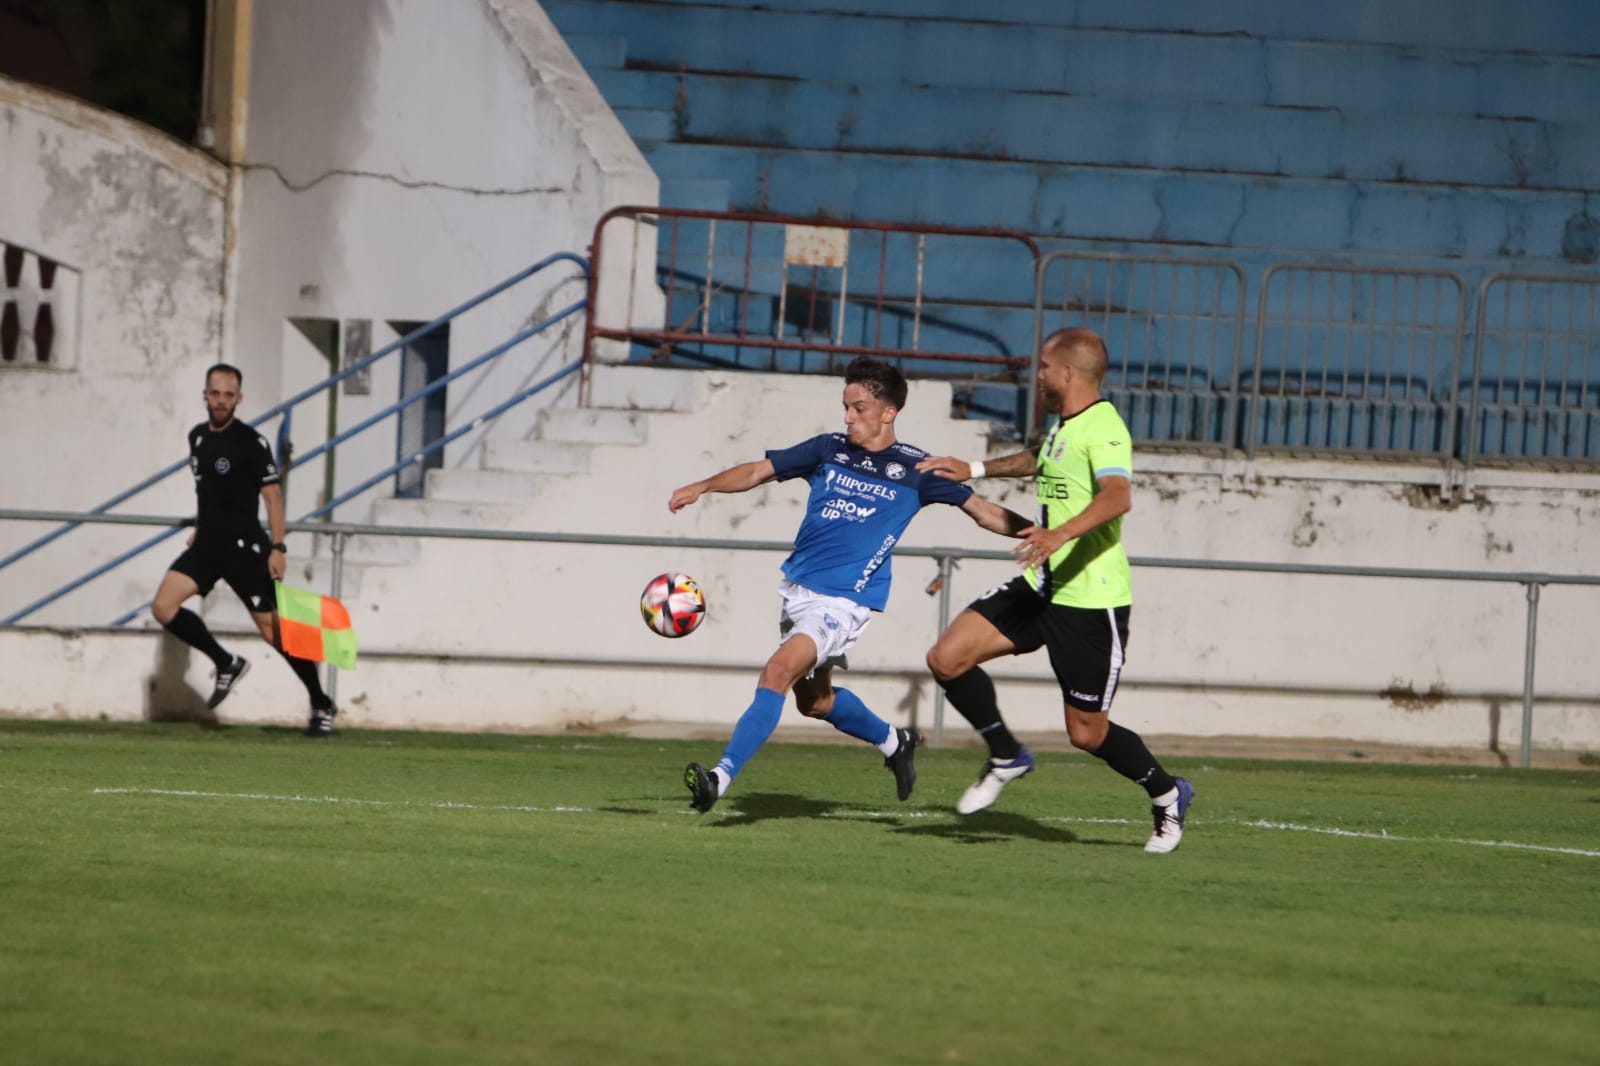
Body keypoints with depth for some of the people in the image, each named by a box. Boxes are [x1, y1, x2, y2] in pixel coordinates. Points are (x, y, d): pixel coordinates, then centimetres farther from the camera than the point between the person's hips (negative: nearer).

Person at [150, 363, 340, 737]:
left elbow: (272, 495, -12)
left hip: (244, 547, -6)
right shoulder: (197, 436, 10)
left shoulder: (251, 443, -11)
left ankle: (321, 705, 9)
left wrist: (277, 548, -19)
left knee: (271, 628, -4)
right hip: (208, 544, 7)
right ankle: (227, 664, 5)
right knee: (163, 606, -10)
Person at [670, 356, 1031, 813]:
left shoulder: (914, 469, -3)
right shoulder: (830, 450, 6)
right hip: (798, 588, 6)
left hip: (845, 600, -6)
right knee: (814, 700, 20)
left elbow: (982, 511, 5)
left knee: (779, 671, -25)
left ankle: (721, 777, -29)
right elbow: (758, 471, 5)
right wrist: (702, 487, -10)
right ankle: (895, 743, 46)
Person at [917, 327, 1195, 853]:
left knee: (1087, 733, -2)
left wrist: (1062, 534, -51)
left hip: (1091, 602, -9)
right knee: (947, 659, -4)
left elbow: (1118, 495, -36)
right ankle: (1006, 757, 16)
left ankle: (1167, 794, 24)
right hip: (1041, 587, 9)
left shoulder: (1103, 427, -17)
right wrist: (975, 470, 37)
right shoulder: (1065, 426, 13)